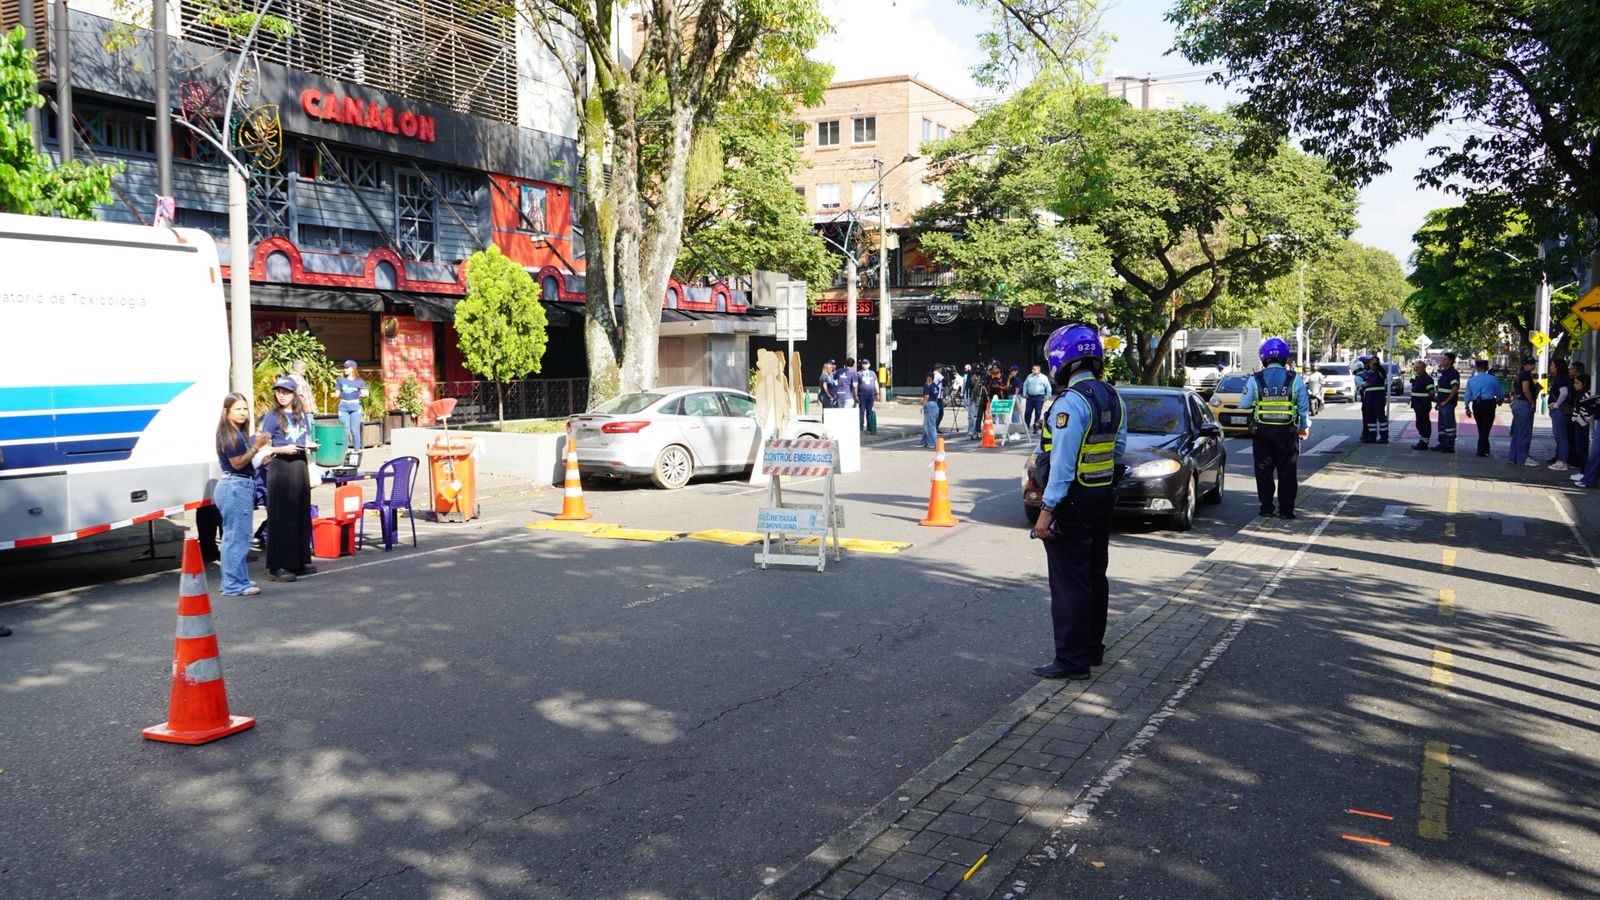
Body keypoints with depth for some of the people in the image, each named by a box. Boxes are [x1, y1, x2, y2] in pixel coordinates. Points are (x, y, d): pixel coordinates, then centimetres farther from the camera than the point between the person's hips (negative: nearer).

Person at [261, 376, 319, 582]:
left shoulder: (303, 415, 13)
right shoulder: (272, 417, -3)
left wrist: (312, 445, 1)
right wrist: (283, 449, -21)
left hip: (299, 466, 6)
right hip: (280, 467, -6)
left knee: (301, 515, 9)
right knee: (281, 517, -6)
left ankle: (300, 561, 18)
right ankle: (277, 566, -3)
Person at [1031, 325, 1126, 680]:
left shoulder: (1070, 402, -20)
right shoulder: (1113, 398, 8)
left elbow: (1063, 461, -23)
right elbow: (1119, 447, 14)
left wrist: (1047, 509, -21)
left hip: (1073, 503, -9)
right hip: (1103, 497, 9)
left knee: (1069, 582, -3)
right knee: (1094, 576, 18)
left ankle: (1072, 661, 1)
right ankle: (1093, 648, 29)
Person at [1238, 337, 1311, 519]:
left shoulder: (1255, 380, -6)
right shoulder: (1295, 379, -3)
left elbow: (1244, 404, -1)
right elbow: (1304, 406, 3)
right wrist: (1305, 426, 17)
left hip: (1262, 431, 0)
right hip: (1287, 431, 0)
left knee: (1264, 470, 9)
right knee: (1287, 471, 7)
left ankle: (1266, 507, 10)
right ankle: (1286, 509, 8)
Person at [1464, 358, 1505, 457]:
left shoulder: (1471, 380, 6)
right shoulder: (1493, 379, -3)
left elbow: (1468, 395, 7)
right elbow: (1500, 393, 4)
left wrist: (1467, 408, 14)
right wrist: (1499, 400, 25)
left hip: (1476, 406, 3)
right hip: (1489, 404, -3)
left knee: (1481, 428, 13)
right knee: (1486, 428, 0)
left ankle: (1485, 449, 20)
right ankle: (1481, 450, -5)